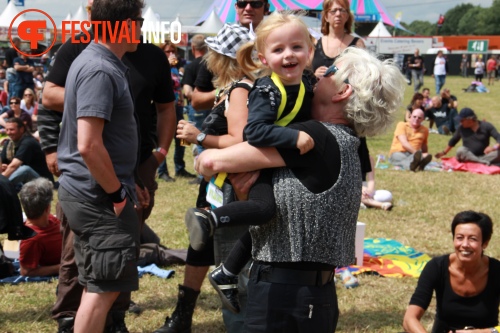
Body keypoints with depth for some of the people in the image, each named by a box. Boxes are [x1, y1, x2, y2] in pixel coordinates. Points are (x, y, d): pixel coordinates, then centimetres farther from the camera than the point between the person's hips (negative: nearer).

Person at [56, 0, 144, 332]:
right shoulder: (100, 70, -20)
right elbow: (89, 145, -27)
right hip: (101, 198, -10)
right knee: (103, 289, -2)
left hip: (90, 192, 10)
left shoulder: (94, 61, 12)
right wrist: (117, 193, -16)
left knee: (98, 285, 18)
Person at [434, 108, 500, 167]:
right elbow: (453, 141, 17)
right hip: (468, 156, 1)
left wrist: (494, 147, -31)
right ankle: (484, 163, -39)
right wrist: (444, 152, 23)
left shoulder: (486, 126, -4)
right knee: (460, 150, -33)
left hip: (484, 156, -1)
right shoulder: (461, 128, 2)